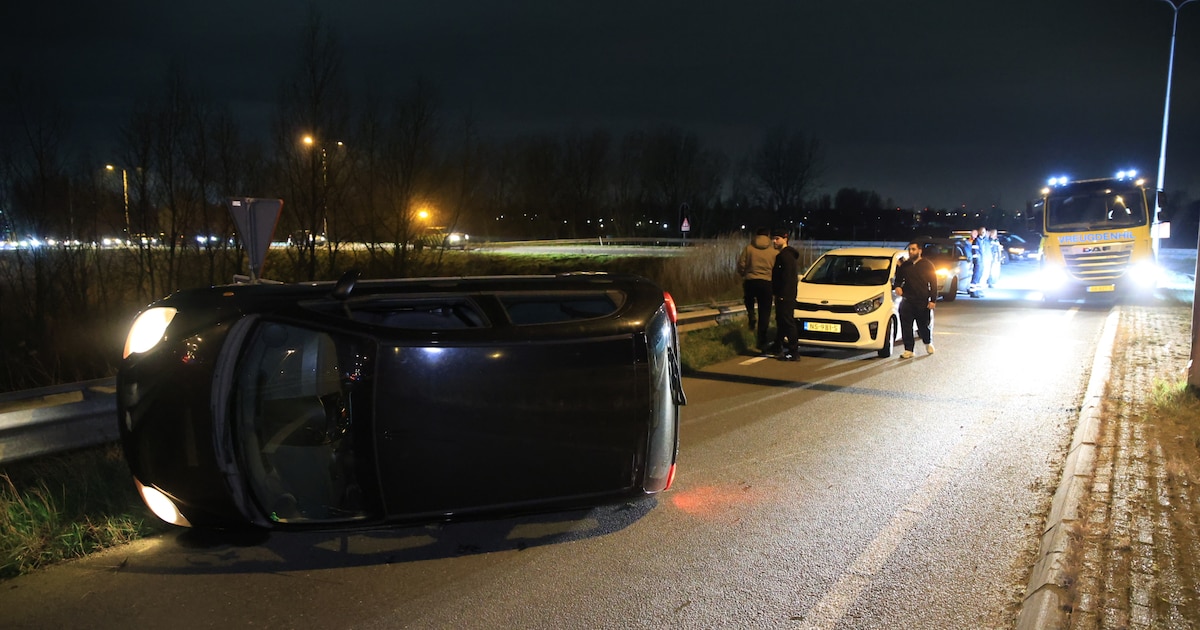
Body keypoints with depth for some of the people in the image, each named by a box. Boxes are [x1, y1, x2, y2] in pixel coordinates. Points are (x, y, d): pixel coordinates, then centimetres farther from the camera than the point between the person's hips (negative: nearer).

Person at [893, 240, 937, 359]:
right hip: (907, 301, 3)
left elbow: (933, 284, 1)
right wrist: (898, 286, -2)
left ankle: (928, 343, 35)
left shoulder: (927, 265, 2)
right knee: (906, 327, -1)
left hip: (923, 302, -3)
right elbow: (898, 278, 22)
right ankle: (908, 350, 6)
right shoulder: (904, 265, 11)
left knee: (925, 326, 7)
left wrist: (933, 300, -7)